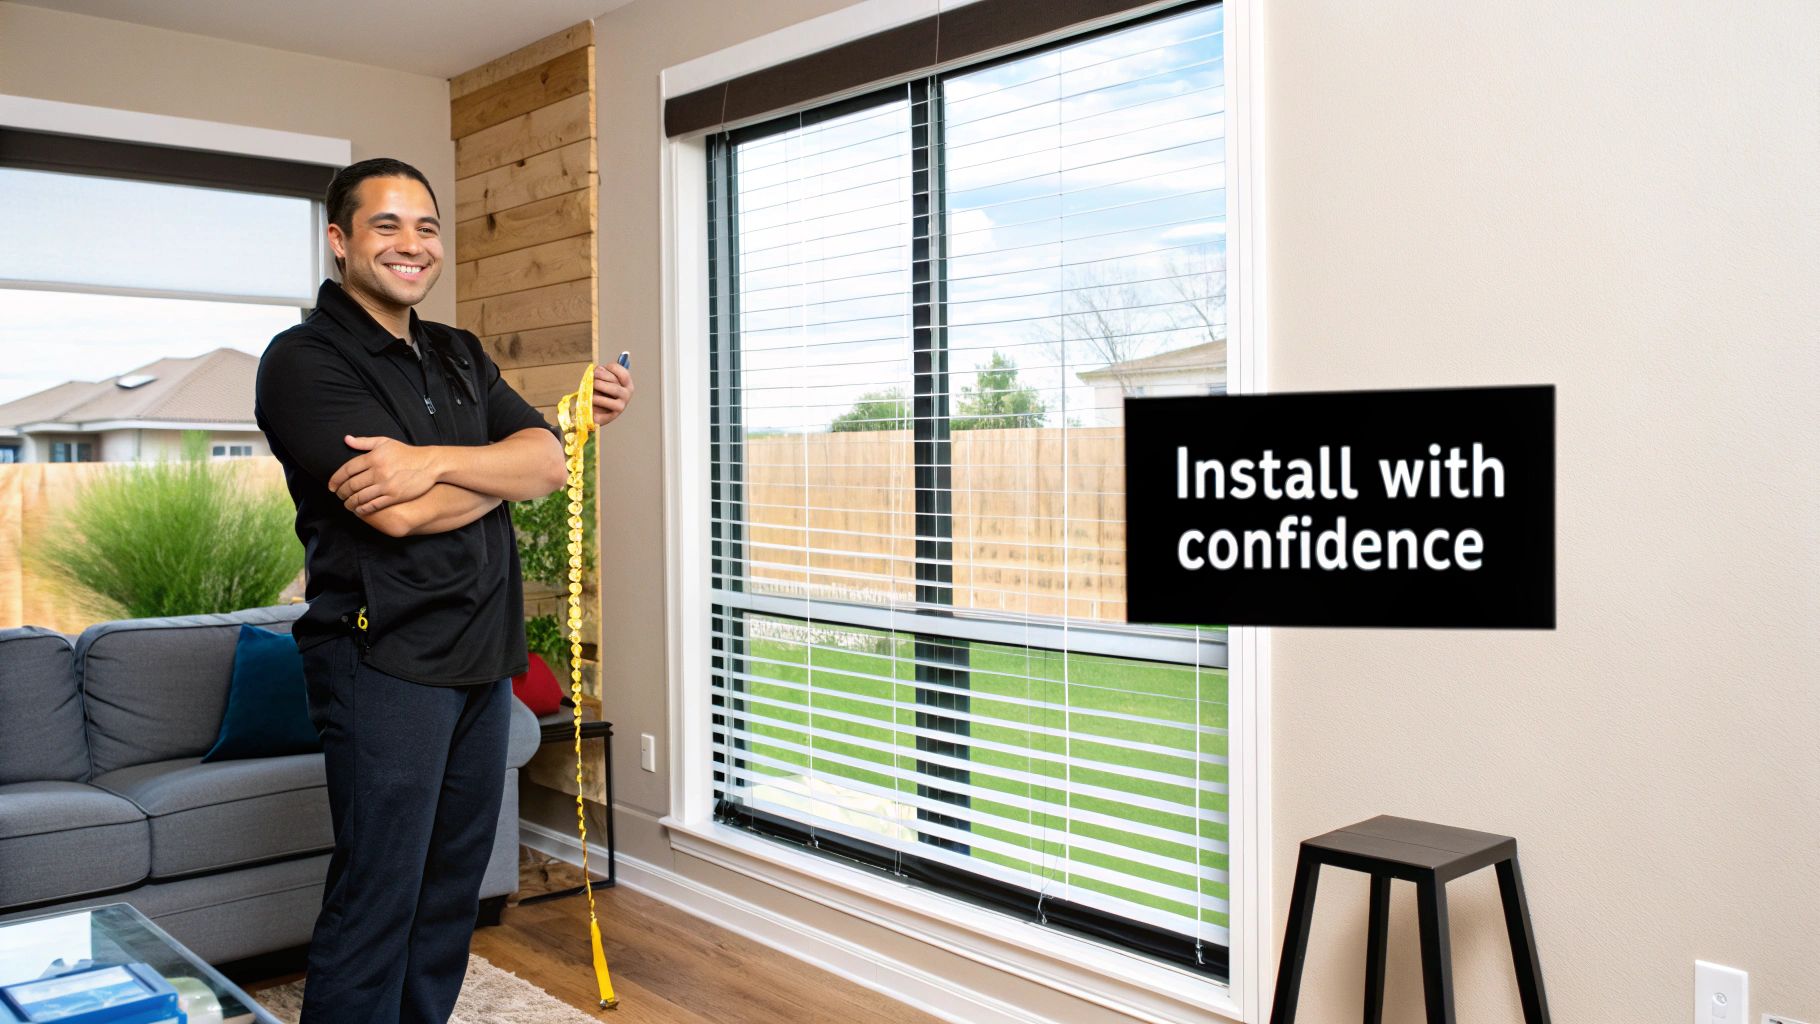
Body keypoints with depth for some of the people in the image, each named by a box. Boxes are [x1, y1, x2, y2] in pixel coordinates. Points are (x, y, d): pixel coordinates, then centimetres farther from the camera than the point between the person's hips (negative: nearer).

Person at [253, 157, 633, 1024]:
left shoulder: (460, 356, 14)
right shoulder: (306, 361, -8)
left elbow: (546, 461, -1)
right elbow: (398, 514, -20)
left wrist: (434, 461, -17)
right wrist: (509, 466, -8)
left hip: (483, 656, 7)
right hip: (383, 658, -7)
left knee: (453, 887, 15)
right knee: (377, 895, 0)